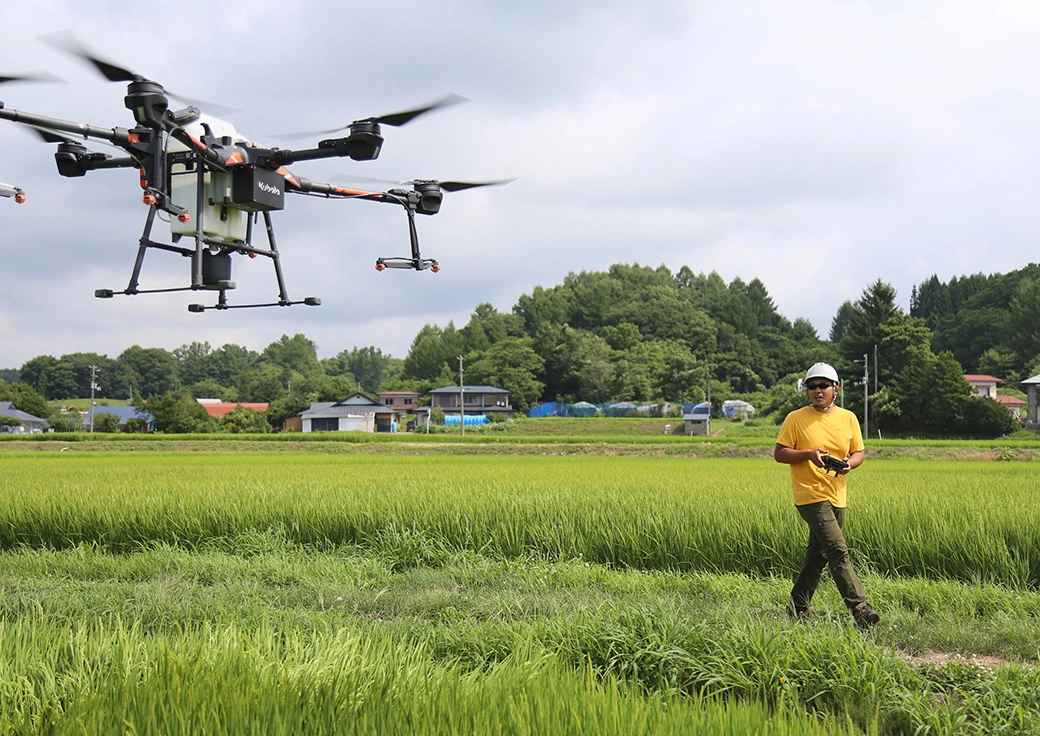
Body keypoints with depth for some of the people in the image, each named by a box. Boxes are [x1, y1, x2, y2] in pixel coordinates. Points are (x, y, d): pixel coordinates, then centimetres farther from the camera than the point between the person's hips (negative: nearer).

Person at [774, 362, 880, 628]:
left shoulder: (848, 418, 8)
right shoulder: (796, 419, -4)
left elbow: (859, 453, 13)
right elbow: (779, 454, -3)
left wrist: (849, 463, -10)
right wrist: (808, 454, -19)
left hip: (836, 496, 6)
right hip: (810, 496, -5)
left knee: (818, 554, 12)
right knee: (838, 551, -15)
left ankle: (798, 606, 24)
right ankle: (859, 606, -17)